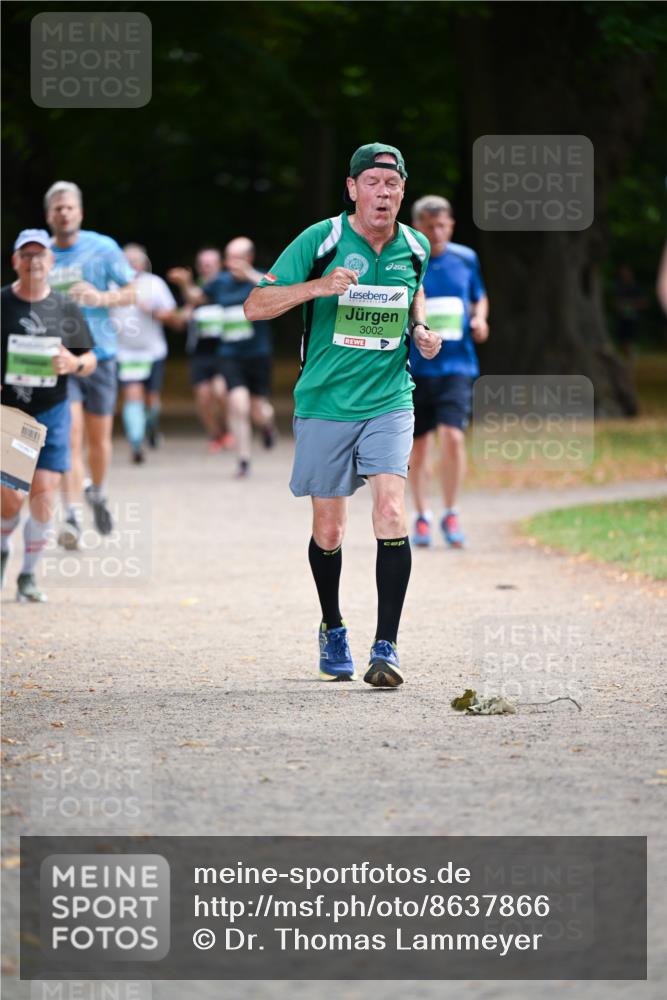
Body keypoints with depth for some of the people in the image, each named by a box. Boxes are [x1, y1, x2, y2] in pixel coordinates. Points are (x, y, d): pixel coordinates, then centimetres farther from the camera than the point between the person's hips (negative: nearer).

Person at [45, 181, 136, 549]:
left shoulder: (102, 248, -1)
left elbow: (130, 293, 1)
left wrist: (102, 298, -17)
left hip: (99, 354, 0)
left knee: (99, 437, 8)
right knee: (70, 436, -14)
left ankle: (97, 492, 38)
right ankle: (73, 518, -17)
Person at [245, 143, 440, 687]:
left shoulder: (415, 248, 3)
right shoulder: (320, 241, -8)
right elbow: (256, 305, -9)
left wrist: (419, 328, 6)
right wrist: (318, 286, -24)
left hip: (389, 402, 1)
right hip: (325, 405, -1)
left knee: (391, 513, -17)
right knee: (328, 533, 7)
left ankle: (386, 648, -13)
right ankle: (333, 631, 33)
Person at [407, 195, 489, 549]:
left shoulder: (466, 259, 4)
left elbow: (479, 297, 21)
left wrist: (479, 319, 1)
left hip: (457, 365, 0)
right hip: (415, 367, 0)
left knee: (452, 436, -16)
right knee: (418, 444, 7)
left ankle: (450, 515, 0)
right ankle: (422, 516, 25)